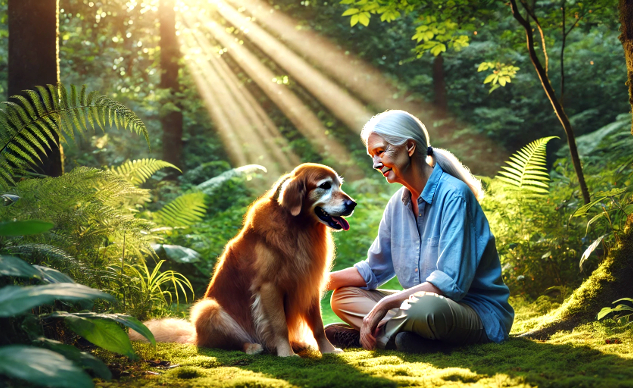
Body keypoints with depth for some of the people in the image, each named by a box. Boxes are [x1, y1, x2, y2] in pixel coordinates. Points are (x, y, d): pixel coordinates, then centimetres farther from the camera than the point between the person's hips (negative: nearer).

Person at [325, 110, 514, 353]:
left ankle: (368, 335, -13)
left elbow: (451, 283, -24)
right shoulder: (398, 204, 8)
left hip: (480, 315, -8)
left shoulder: (453, 196, -17)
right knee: (343, 296, 2)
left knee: (423, 307, -40)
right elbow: (373, 269, 19)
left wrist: (384, 304, -21)